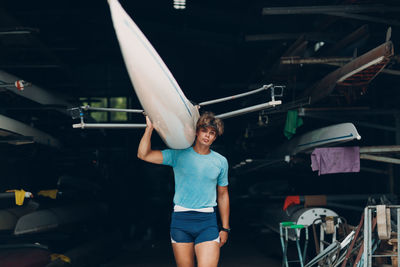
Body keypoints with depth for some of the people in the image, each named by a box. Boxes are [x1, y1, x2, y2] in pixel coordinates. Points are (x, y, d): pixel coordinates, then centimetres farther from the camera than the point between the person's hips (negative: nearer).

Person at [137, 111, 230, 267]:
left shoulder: (220, 161, 8)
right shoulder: (178, 154, 3)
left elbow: (223, 195, 15)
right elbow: (143, 155, -4)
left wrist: (225, 228, 14)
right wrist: (150, 127, -14)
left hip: (207, 221, 0)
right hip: (180, 219, 0)